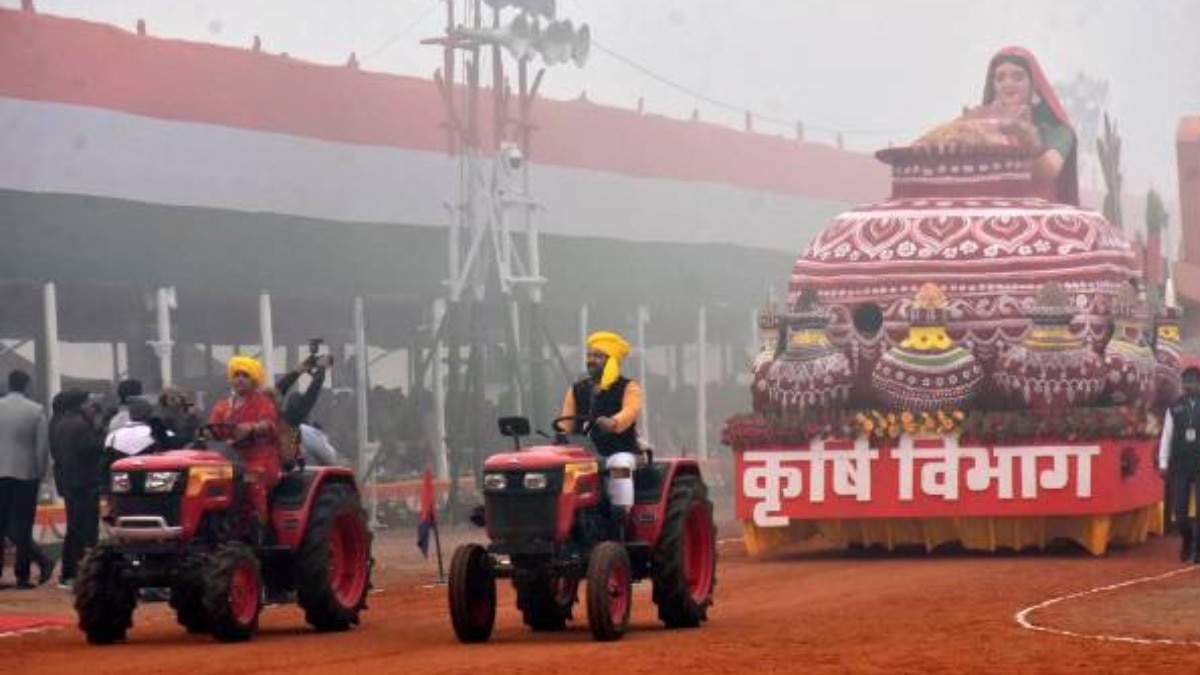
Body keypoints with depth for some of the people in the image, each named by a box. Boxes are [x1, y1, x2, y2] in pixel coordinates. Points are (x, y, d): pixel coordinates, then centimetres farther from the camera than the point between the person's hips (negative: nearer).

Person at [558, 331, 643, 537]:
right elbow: (566, 423, 12)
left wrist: (613, 423, -38)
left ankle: (621, 519, -41)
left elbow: (630, 412, -17)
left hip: (619, 451, -3)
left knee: (619, 467, -37)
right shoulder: (577, 390, 19)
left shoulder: (628, 388, 4)